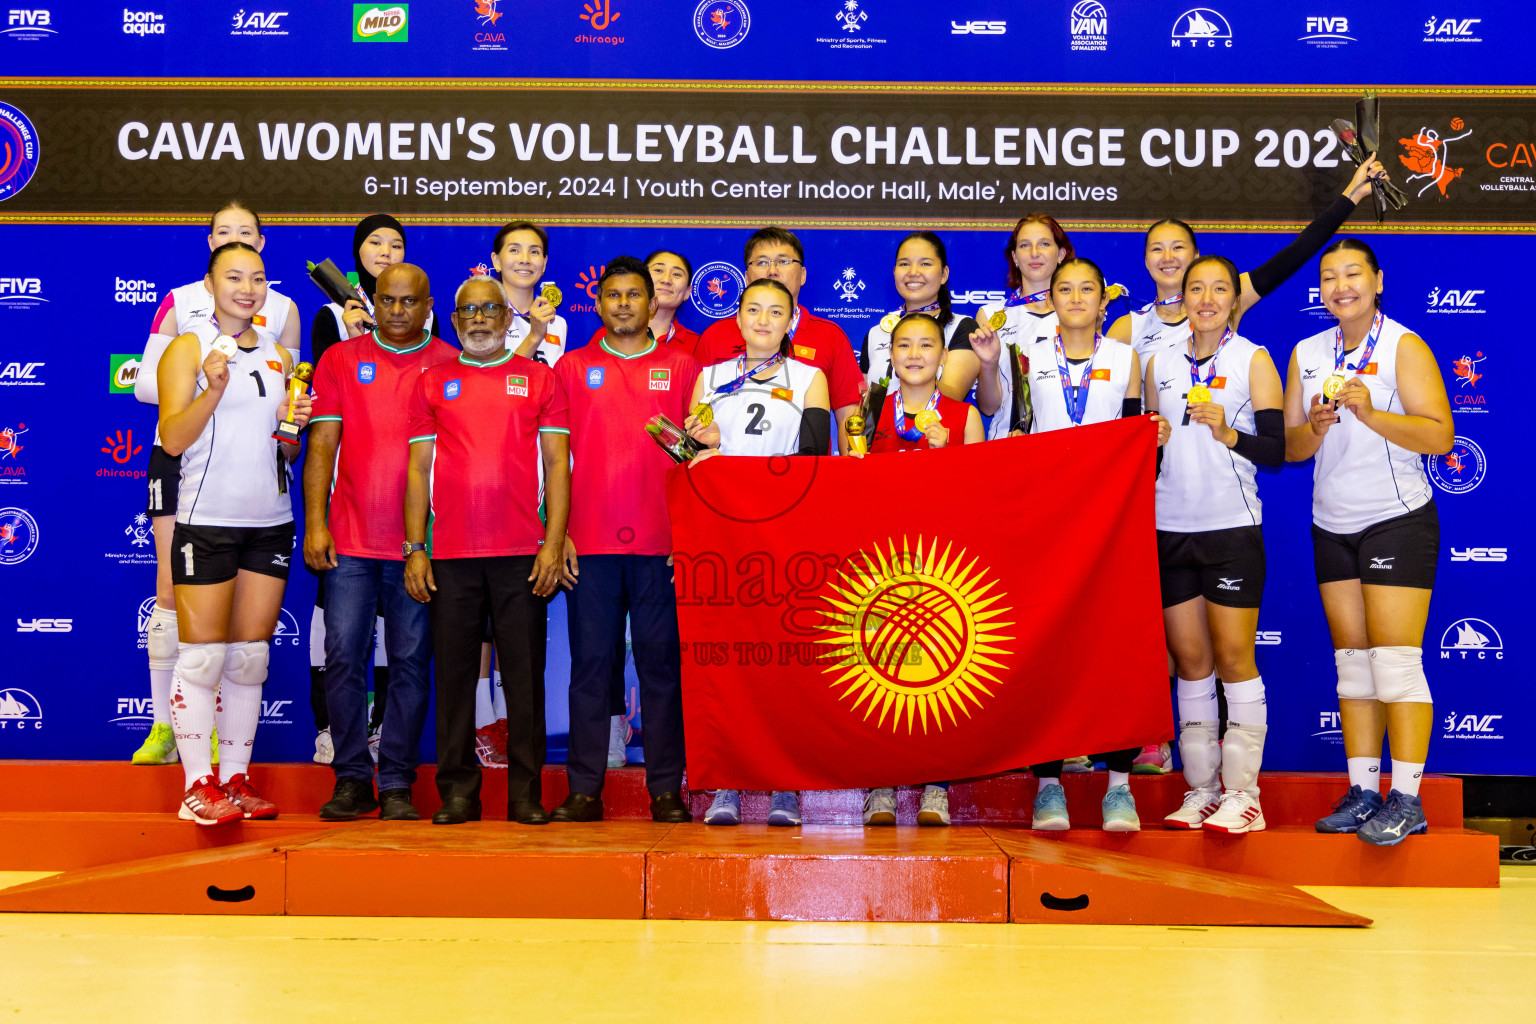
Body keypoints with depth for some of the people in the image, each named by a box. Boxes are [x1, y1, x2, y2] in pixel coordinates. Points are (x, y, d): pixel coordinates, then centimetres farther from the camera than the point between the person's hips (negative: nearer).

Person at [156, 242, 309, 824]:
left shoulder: (278, 358, 15)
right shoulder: (188, 350, 0)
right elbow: (172, 439, -10)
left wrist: (295, 426, -2)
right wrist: (215, 389, -22)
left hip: (271, 522, 5)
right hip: (208, 520, -5)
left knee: (250, 657, 7)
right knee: (202, 656, -3)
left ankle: (235, 780, 15)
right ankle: (198, 786, 4)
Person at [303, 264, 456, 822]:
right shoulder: (340, 360, 9)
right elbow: (322, 445, 6)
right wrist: (315, 524, -3)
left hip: (420, 542, -1)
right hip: (350, 541, 1)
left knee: (410, 662, 2)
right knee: (344, 657, -1)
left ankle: (396, 783, 11)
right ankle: (351, 778, 11)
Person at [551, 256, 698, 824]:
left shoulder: (682, 368, 9)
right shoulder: (571, 368, 11)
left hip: (662, 542, 0)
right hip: (590, 542, 1)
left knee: (661, 663, 2)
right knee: (590, 662, 2)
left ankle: (666, 788, 8)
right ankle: (584, 789, 8)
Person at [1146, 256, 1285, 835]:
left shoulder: (1253, 359, 1)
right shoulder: (1160, 362, 12)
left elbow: (1277, 448, -4)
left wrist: (1227, 433, -20)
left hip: (1231, 527, -4)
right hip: (1169, 526, 4)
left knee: (1233, 658, -4)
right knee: (1189, 660, 6)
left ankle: (1241, 793, 4)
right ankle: (1200, 790, 14)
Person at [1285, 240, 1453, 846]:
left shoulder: (1405, 347, -6)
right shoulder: (1306, 354, 10)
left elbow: (1440, 437, -15)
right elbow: (1289, 447, 9)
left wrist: (1371, 414, -26)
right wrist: (1315, 428, -12)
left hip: (1398, 520, -5)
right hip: (1332, 526, 6)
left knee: (1396, 660, -9)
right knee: (1352, 661, 7)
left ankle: (1406, 801, -4)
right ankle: (1362, 792, 12)